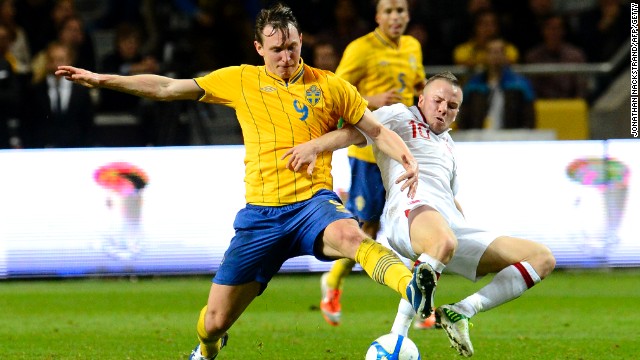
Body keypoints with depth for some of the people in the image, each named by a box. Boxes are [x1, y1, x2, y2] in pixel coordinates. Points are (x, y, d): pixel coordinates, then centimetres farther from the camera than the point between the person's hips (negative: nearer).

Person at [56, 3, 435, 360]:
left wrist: (408, 160, -9)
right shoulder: (241, 81, 10)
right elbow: (167, 88, 14)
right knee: (215, 321, 5)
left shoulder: (330, 86, 7)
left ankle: (413, 288, -62)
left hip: (313, 201, -2)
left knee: (350, 236, -40)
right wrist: (103, 80, 10)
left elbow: (378, 131, 11)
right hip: (261, 212, 2)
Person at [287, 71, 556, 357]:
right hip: (412, 208, -8)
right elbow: (355, 132, 1)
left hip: (454, 226, 8)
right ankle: (398, 336, -36)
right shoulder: (400, 117, 17)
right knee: (443, 241, -46)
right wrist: (314, 146, -17)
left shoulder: (448, 144, 38)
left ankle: (460, 312, -9)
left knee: (543, 258, -1)